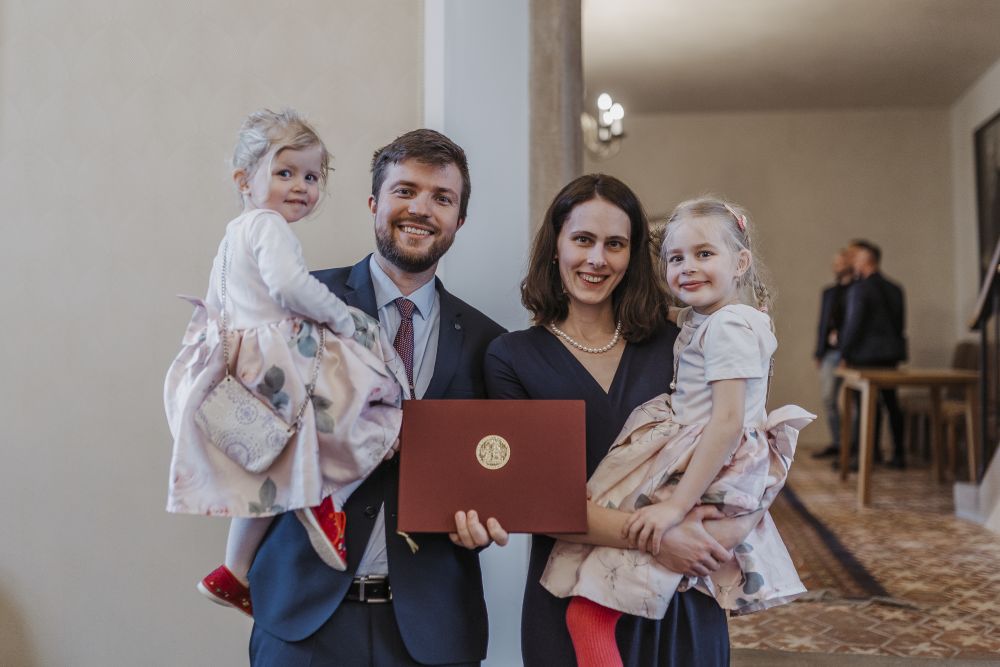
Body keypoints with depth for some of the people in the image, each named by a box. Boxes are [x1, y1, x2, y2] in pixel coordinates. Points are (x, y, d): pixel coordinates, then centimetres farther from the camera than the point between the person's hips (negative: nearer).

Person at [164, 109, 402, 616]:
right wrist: (346, 318, -12)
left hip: (238, 364, 11)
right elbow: (289, 285, -25)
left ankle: (234, 574, 26)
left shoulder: (234, 234, 22)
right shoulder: (267, 225, -10)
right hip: (275, 363, -11)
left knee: (270, 474, 20)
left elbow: (216, 303, 26)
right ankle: (325, 499, -1)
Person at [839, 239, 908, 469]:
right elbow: (900, 323, 14)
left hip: (866, 355, -7)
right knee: (891, 402, 11)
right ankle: (899, 454, 14)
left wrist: (845, 354, -7)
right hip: (891, 354, 7)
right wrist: (895, 349, 20)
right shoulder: (894, 289, 11)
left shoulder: (859, 289, -12)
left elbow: (852, 325, -15)